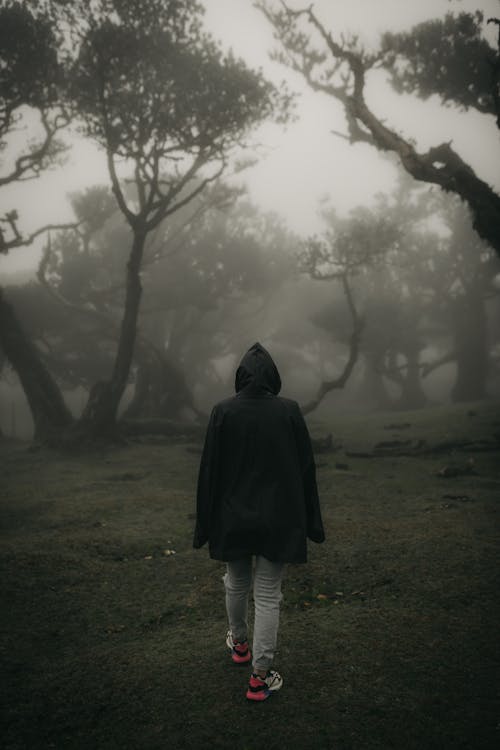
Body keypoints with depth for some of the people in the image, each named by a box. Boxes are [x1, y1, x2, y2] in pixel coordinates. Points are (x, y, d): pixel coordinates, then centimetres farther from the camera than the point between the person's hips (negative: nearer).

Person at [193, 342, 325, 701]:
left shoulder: (223, 411, -10)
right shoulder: (289, 410, -9)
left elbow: (210, 469, -7)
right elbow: (306, 467, -4)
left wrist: (205, 523, 3)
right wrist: (311, 521, 6)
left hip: (233, 518, 1)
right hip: (278, 520, -1)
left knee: (236, 583, 23)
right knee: (268, 595, 8)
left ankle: (239, 644, 45)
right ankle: (260, 676, 12)